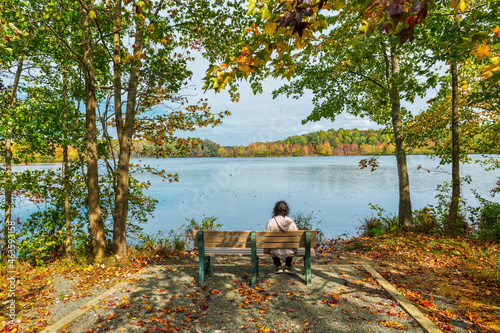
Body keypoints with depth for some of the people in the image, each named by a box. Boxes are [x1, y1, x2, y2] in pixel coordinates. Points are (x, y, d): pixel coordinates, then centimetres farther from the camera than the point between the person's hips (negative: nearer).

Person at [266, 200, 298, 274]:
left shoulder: (270, 222, -17)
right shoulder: (291, 222, -13)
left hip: (276, 252, -1)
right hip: (289, 251, 1)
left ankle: (278, 267, 34)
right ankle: (288, 267, 38)